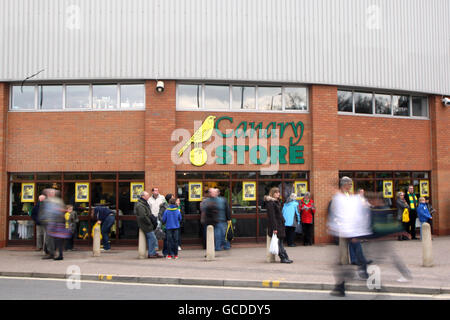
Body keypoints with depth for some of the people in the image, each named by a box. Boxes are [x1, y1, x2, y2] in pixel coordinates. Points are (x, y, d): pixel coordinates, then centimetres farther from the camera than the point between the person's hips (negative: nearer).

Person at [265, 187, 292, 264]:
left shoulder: (276, 202, 17)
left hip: (280, 225, 10)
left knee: (280, 242, 10)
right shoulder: (270, 203, -14)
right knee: (279, 243, -5)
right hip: (275, 226, -10)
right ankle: (283, 258, -3)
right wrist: (274, 228, -22)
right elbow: (271, 216, -19)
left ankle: (285, 258, 12)